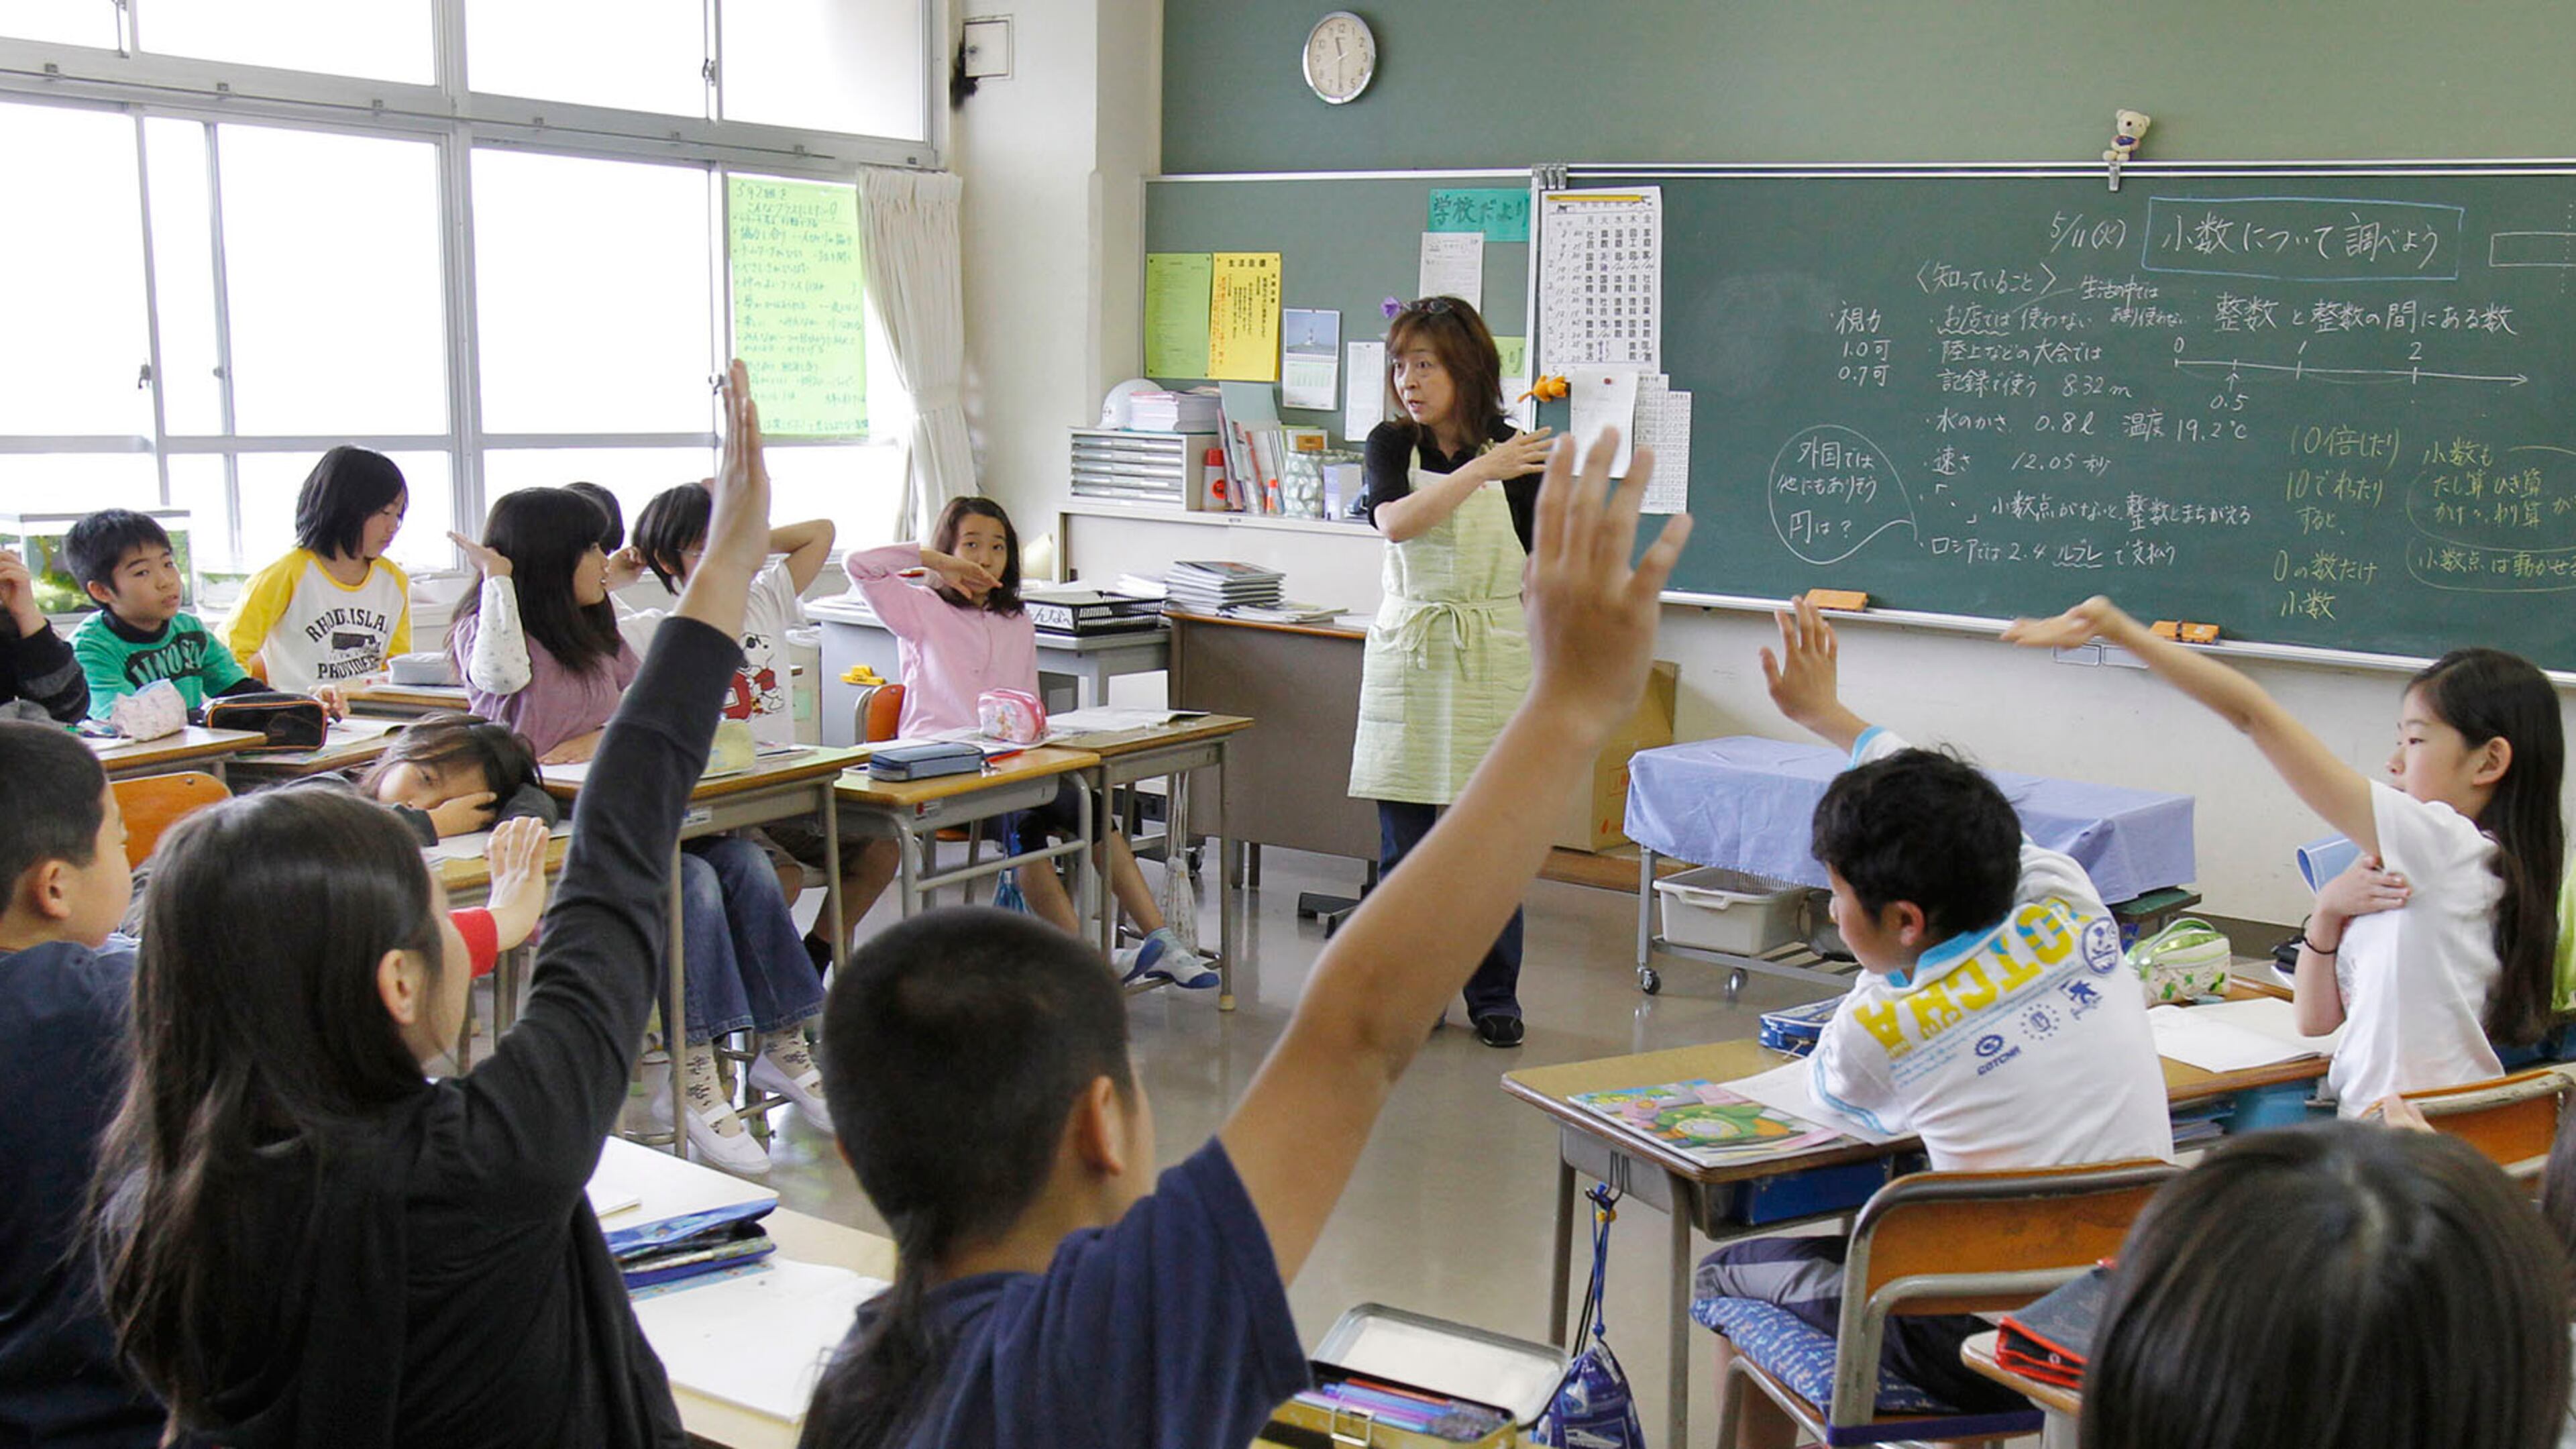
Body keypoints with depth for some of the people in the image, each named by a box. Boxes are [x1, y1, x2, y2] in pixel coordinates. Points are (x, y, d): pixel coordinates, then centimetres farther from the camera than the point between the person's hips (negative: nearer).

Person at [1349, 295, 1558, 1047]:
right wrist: (1481, 471, -28)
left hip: (1492, 654, -2)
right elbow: (1396, 521, -18)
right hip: (1407, 651, 2)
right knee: (1404, 840, 4)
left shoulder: (1519, 453, -2)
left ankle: (1495, 996, 16)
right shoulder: (1391, 444, 3)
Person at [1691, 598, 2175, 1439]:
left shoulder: (1870, 1033, -15)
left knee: (1724, 1277, 14)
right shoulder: (2074, 913, -5)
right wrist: (1824, 714, 30)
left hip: (1998, 1349, -6)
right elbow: (1960, 815, 16)